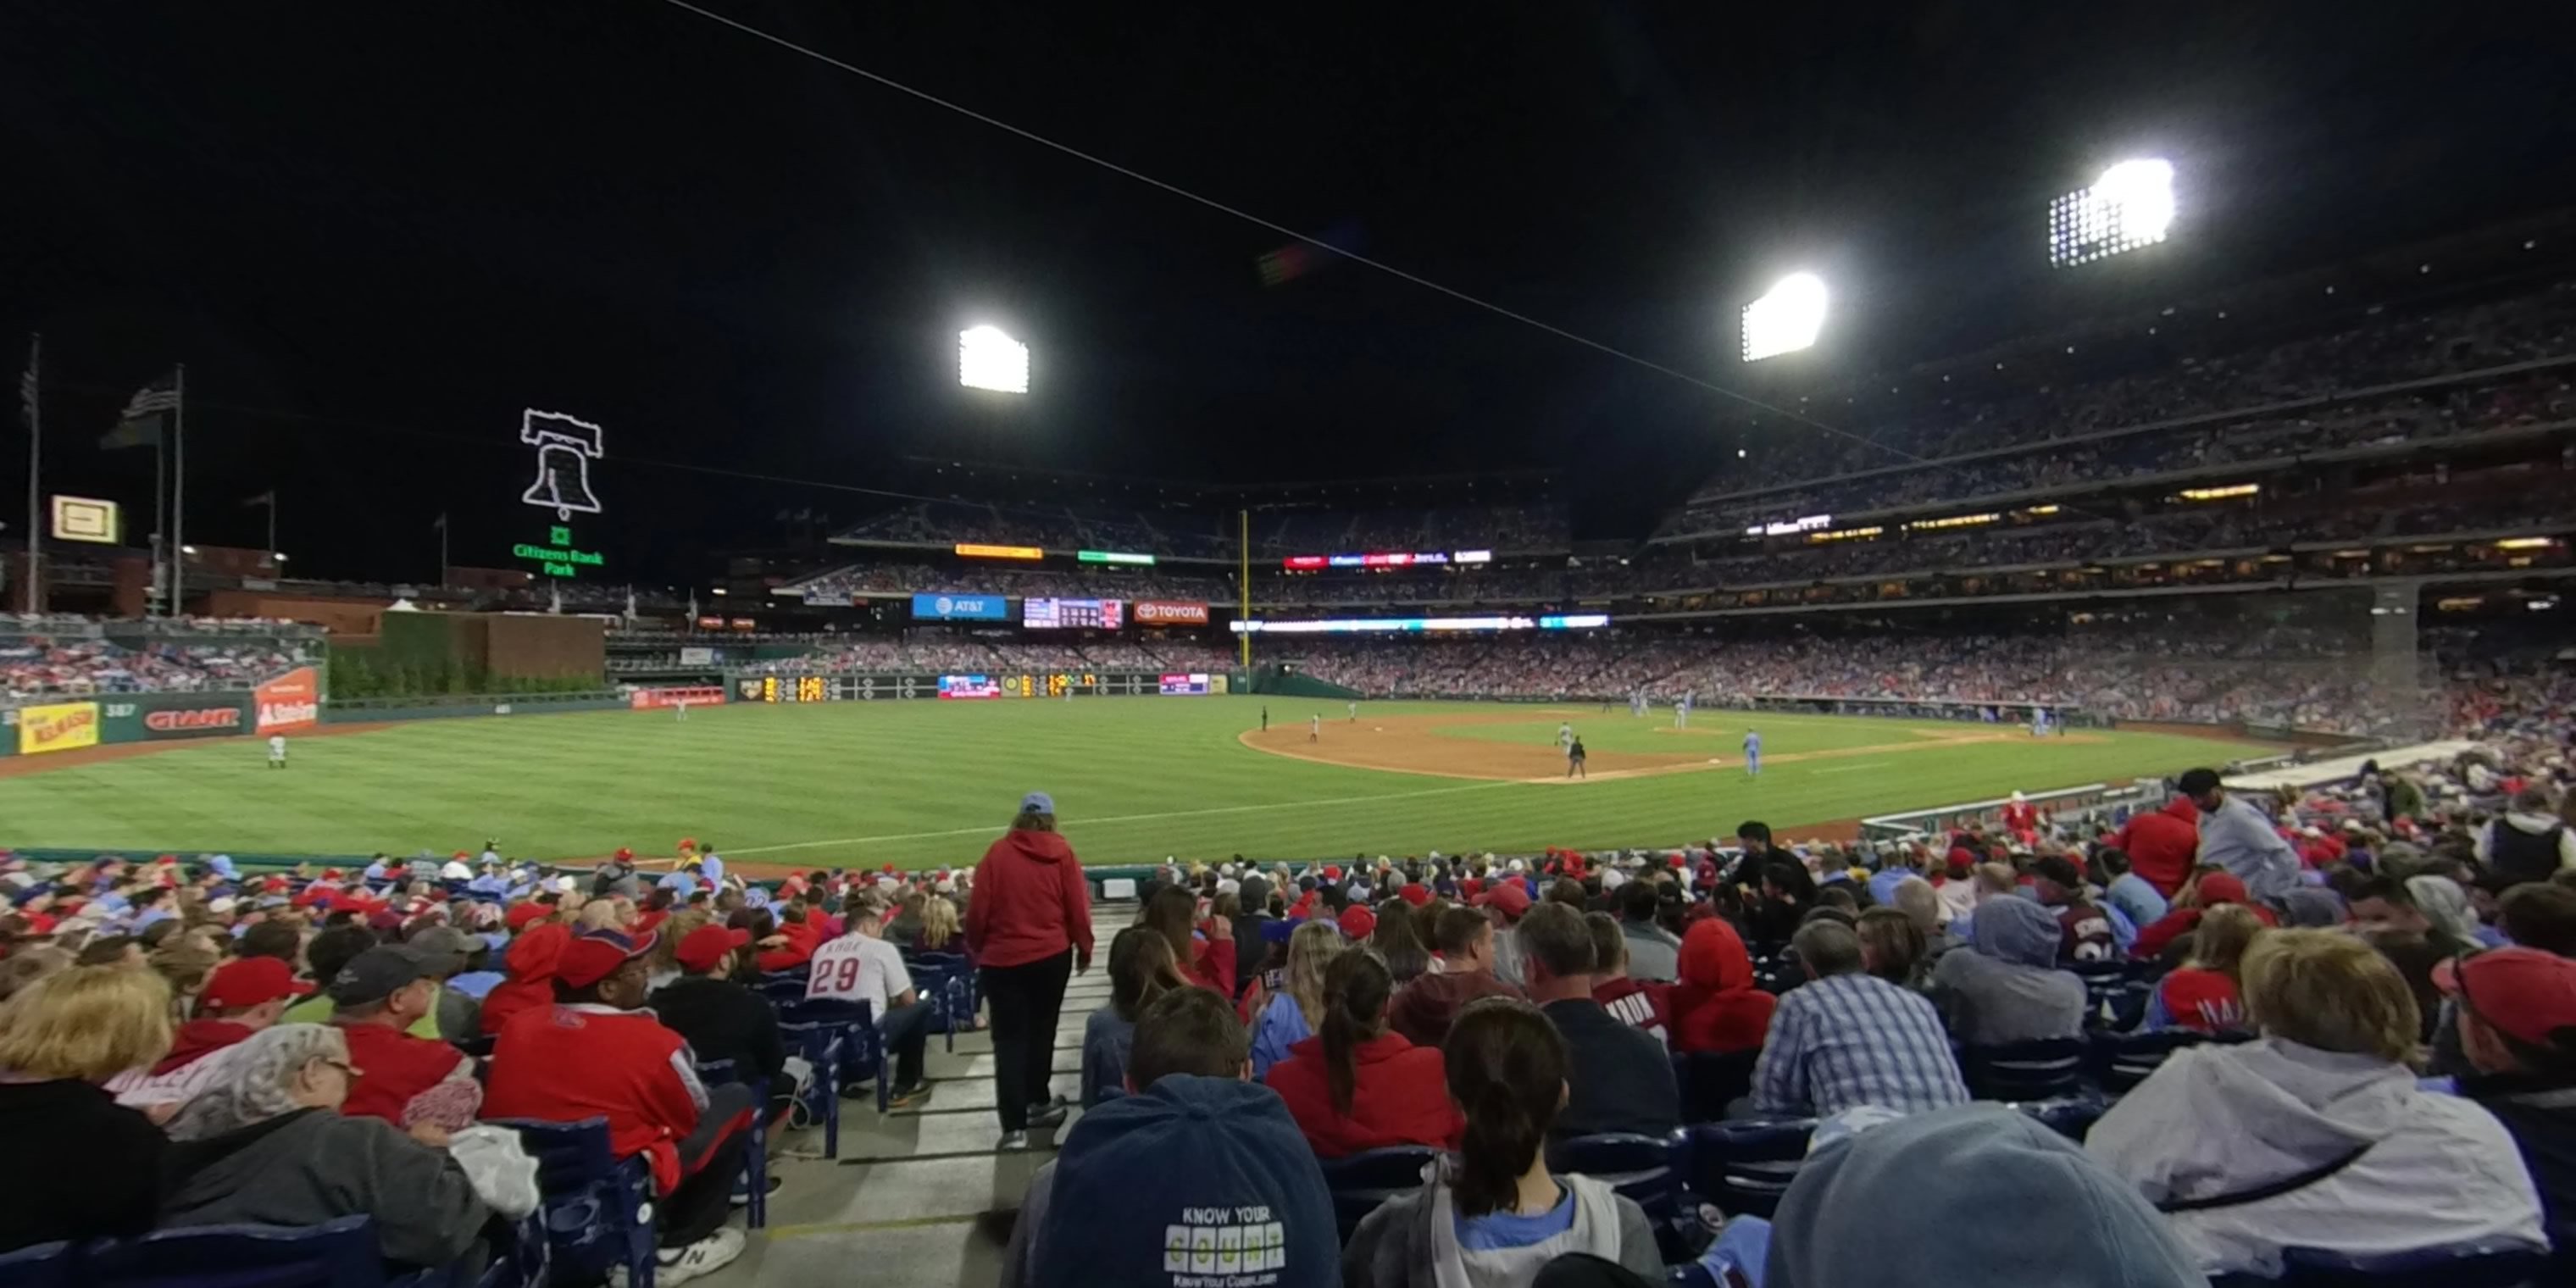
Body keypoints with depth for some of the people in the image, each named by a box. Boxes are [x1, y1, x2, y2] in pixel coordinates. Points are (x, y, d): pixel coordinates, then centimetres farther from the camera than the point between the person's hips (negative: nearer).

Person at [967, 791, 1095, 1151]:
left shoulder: (998, 852, -5)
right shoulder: (1062, 852, -4)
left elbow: (978, 908, -5)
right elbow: (1078, 906, -4)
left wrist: (976, 947, 12)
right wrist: (1084, 948, 10)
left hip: (1002, 959, -1)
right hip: (1051, 956, 1)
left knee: (1009, 1039, 4)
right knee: (1041, 1030, 19)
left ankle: (1014, 1125, -1)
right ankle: (1038, 1102, 33)